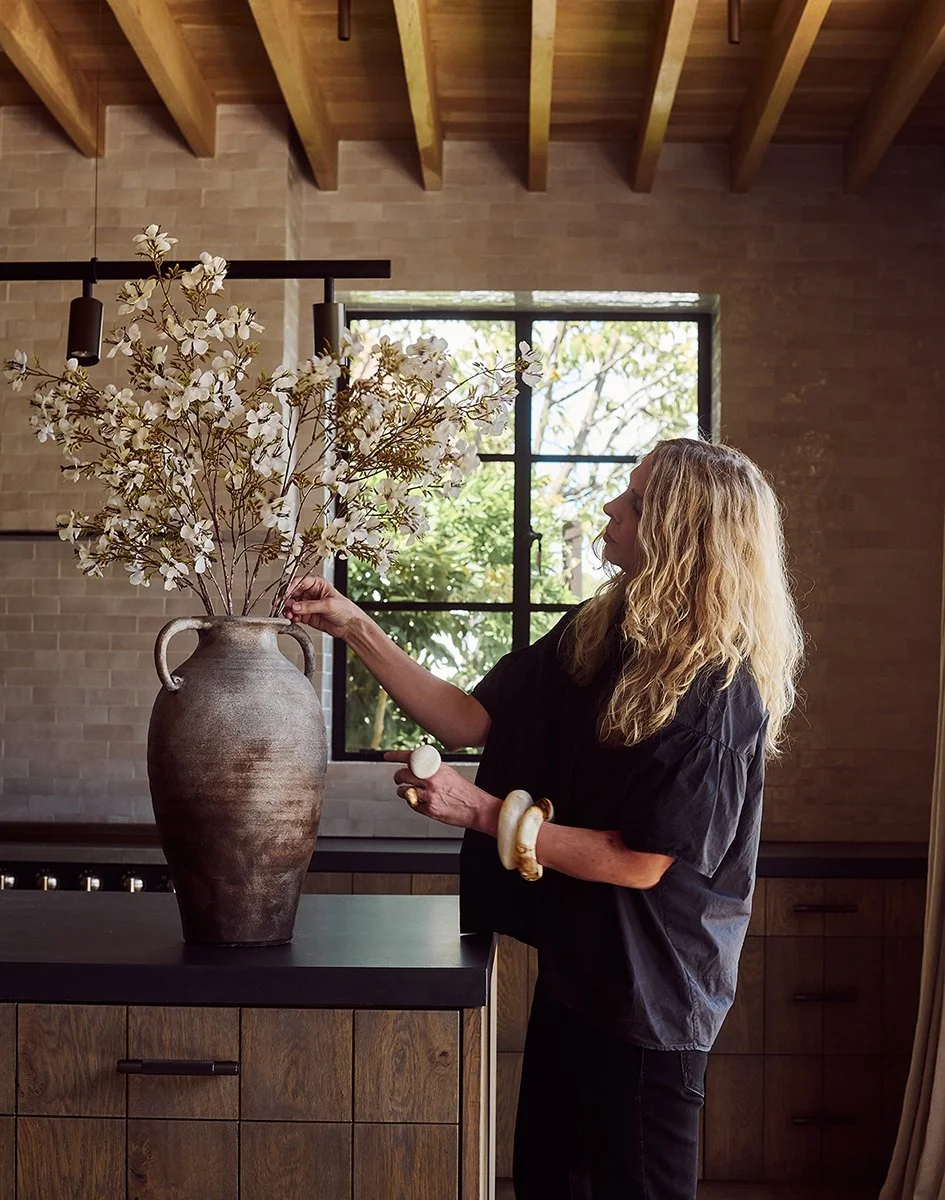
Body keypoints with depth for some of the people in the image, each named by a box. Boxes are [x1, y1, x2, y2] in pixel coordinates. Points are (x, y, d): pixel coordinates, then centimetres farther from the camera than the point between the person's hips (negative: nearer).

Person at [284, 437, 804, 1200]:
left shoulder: (720, 689, -23)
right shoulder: (597, 635, 0)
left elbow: (641, 863, -22)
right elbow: (471, 720, 3)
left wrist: (481, 811, -22)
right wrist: (356, 628, -3)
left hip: (650, 986, -7)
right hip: (576, 962, 7)